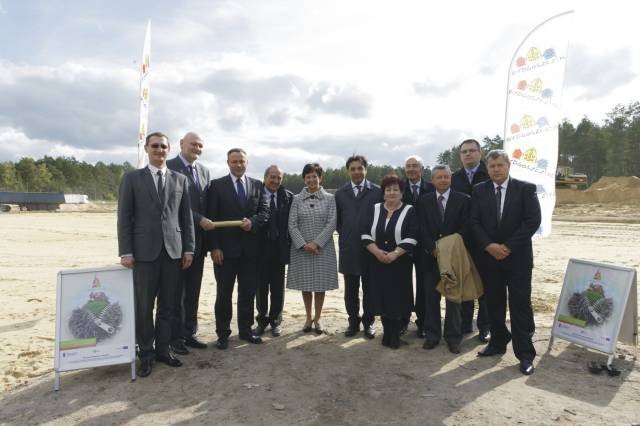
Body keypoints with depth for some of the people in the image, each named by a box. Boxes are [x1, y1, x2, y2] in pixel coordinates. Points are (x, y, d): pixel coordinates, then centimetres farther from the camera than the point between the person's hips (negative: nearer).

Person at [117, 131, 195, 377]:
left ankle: (163, 349, 21)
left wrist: (189, 248, 4)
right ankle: (146, 353, 18)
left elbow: (186, 217, 9)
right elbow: (124, 217, 0)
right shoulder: (132, 178, 5)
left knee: (167, 304, 8)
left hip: (173, 249, 2)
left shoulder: (180, 179, 11)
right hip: (144, 250, -2)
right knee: (143, 305, 4)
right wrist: (125, 251, -6)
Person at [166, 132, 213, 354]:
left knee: (193, 292, 13)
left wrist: (207, 235, 5)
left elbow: (207, 203, 12)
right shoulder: (170, 167, -8)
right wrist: (199, 219, -19)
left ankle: (189, 333, 25)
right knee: (176, 292, 6)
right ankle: (175, 336, 18)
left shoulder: (204, 171, 12)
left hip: (198, 239, 6)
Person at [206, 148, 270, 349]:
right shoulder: (217, 185, -1)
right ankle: (223, 333, 18)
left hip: (250, 248, 3)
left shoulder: (257, 185, 9)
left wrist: (252, 221, -16)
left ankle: (245, 330, 26)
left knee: (248, 293, 11)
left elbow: (264, 211, 6)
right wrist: (214, 247, -11)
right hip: (225, 248, -3)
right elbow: (212, 218, -5)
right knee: (224, 294, 6)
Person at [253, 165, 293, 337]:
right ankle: (262, 320, 27)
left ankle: (276, 321, 26)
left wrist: (290, 244, -4)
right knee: (261, 286, 11)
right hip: (260, 248, -1)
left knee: (278, 287, 10)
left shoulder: (288, 197, 0)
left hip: (279, 248, 1)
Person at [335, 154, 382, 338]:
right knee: (350, 290, 10)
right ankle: (353, 322, 23)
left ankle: (368, 322, 22)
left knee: (369, 289, 8)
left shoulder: (377, 191, -1)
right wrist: (344, 234, 6)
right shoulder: (340, 193, 6)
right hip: (348, 249, 2)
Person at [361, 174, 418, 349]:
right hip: (377, 261, 3)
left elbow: (412, 237, -9)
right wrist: (376, 251, -13)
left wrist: (395, 253, -18)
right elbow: (365, 232, 1)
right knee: (382, 296, 7)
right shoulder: (374, 209, 7)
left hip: (400, 262, -2)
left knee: (397, 297, 0)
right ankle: (387, 332, 21)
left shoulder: (410, 211, -1)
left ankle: (395, 334, 15)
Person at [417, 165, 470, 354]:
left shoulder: (463, 200, 0)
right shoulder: (424, 201, 5)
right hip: (431, 255, 2)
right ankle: (432, 335, 19)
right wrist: (433, 249, -12)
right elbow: (422, 230, 0)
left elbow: (464, 229, -5)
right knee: (431, 296, 7)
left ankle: (453, 337, 18)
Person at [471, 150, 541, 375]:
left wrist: (508, 247, -14)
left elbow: (533, 221, -9)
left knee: (520, 305, 0)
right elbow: (475, 222, 1)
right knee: (494, 304, 12)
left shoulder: (526, 189, -2)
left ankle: (525, 353, 10)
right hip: (489, 256, 3)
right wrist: (488, 246, -13)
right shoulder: (479, 190, 5)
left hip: (517, 257, -3)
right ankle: (498, 343, 27)